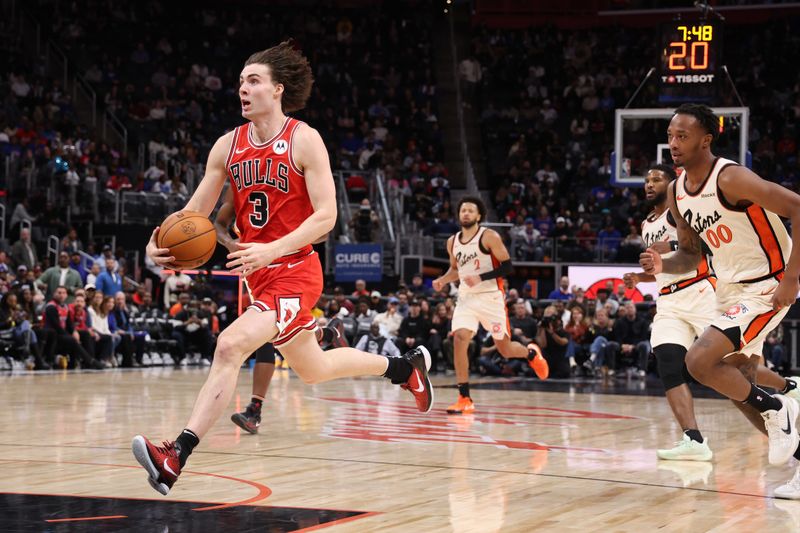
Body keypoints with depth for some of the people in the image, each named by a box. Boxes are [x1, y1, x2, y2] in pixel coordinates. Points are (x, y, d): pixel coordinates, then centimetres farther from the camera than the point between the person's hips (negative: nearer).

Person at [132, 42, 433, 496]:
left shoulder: (303, 140, -12)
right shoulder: (228, 146, 4)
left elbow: (326, 215, -17)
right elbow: (194, 214, 6)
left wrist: (271, 250, -30)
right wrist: (159, 243, -15)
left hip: (294, 273, -8)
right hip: (259, 273, 8)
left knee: (230, 346, -26)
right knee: (313, 369, 21)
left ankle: (175, 457, -29)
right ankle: (405, 366, 45)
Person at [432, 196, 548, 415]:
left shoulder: (489, 237, -9)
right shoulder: (452, 242, 8)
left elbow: (507, 266, -12)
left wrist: (481, 278, -23)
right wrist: (443, 280, 4)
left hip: (490, 297, -4)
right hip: (466, 298, 4)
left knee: (505, 349, 4)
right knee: (460, 339, -18)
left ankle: (531, 353, 42)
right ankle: (464, 399, -14)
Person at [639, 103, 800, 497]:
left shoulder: (731, 179, -23)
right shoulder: (676, 193, 3)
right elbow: (690, 253, 15)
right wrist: (662, 266, -7)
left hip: (766, 286, -9)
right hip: (729, 290, 9)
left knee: (699, 361, -22)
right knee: (738, 385, 13)